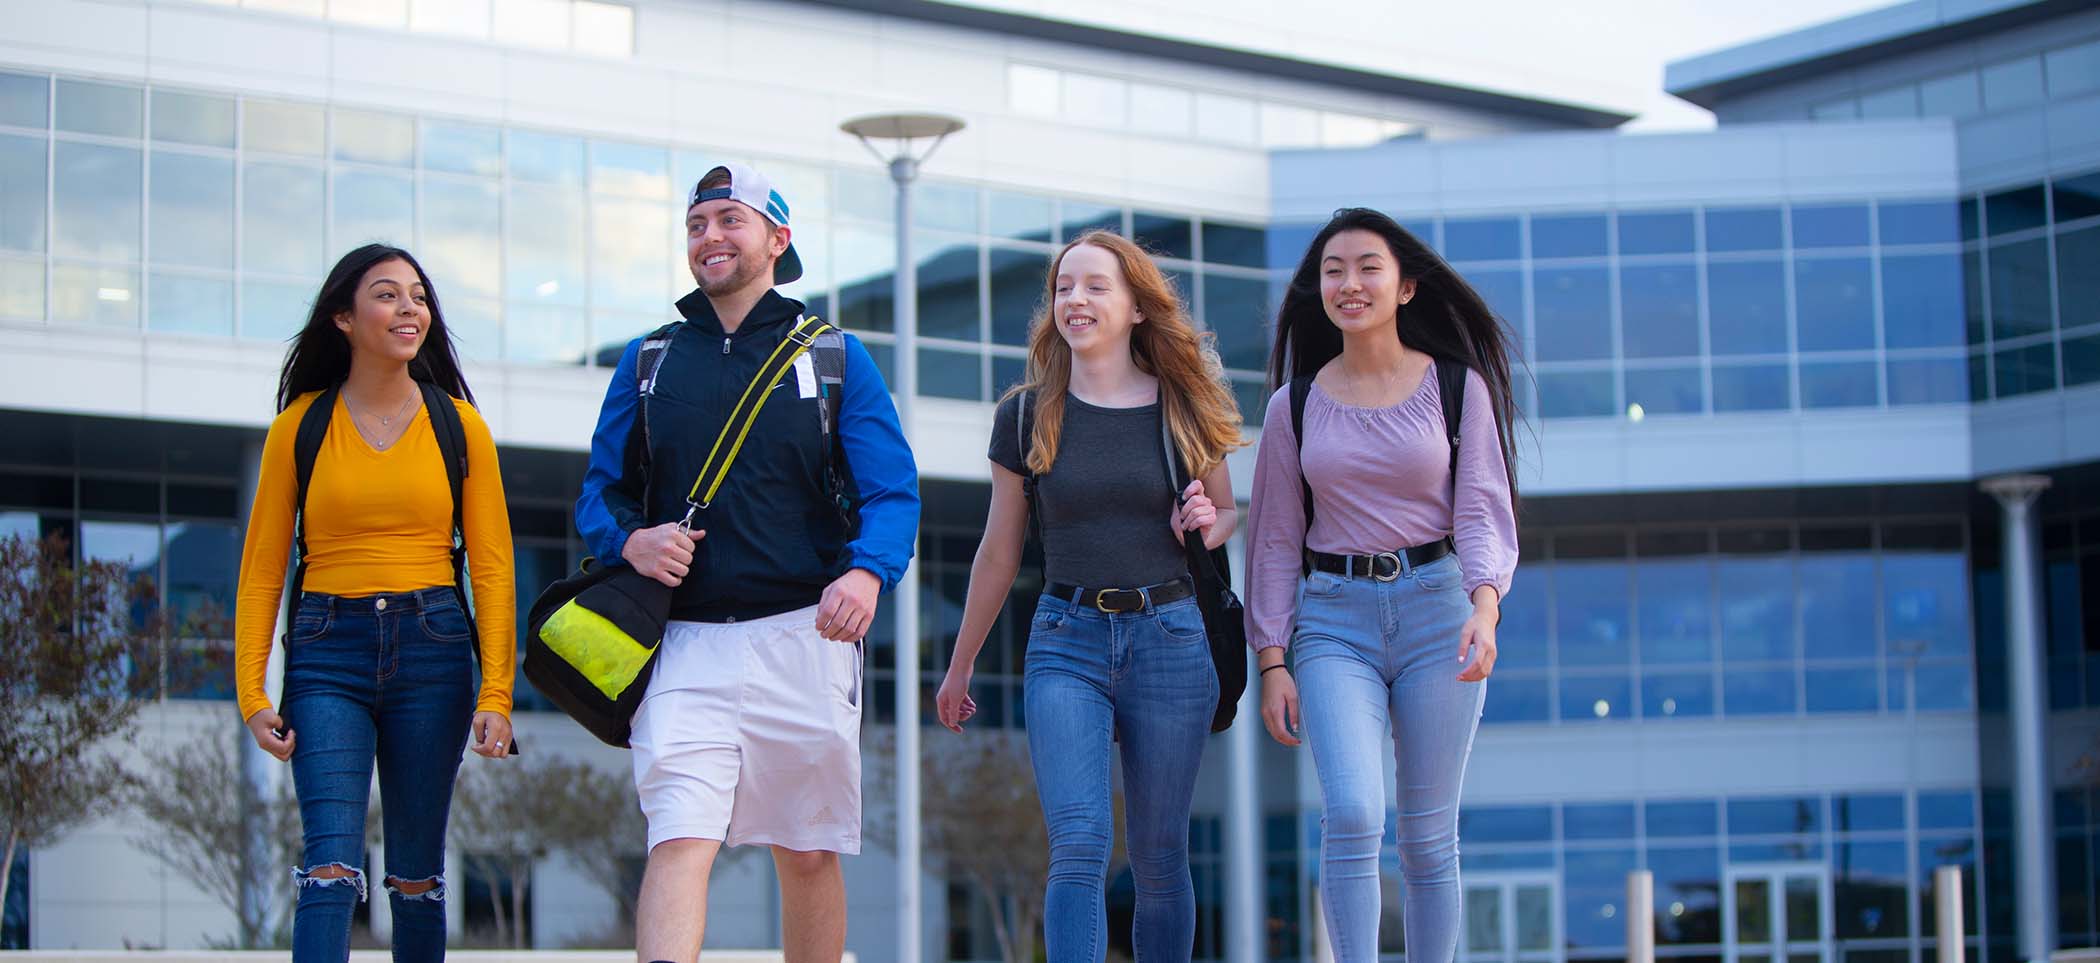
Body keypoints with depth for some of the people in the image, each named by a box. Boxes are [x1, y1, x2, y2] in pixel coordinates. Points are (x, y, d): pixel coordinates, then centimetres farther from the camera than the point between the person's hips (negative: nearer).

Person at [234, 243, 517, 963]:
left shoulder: (459, 426, 7)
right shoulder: (300, 425, 5)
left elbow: (492, 567, 5)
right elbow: (261, 568, 6)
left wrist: (496, 694, -4)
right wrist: (252, 693, -3)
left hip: (433, 648, 1)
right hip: (328, 655, -1)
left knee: (417, 874, 5)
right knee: (332, 867, -14)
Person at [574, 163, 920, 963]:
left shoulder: (835, 358, 9)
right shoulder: (648, 362, 14)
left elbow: (893, 492, 1)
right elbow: (600, 492, 15)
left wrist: (866, 572, -20)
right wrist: (631, 541, -9)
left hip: (803, 640, 0)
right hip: (685, 646, 0)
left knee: (809, 854, 7)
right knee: (678, 844, -15)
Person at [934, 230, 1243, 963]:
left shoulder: (1185, 410, 3)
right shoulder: (1026, 416, 3)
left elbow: (1227, 509, 18)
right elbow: (998, 552, 12)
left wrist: (1209, 526, -7)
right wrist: (959, 667, 17)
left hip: (1169, 636, 1)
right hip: (1066, 642, -1)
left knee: (1159, 857, 7)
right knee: (1078, 845, -16)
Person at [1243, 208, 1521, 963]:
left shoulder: (1458, 387, 3)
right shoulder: (1295, 406, 7)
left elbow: (1483, 510, -1)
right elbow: (1276, 540, 10)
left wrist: (1485, 605, -20)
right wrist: (1271, 662, 3)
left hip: (1436, 607, 0)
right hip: (1334, 622, 0)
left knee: (1428, 834, 3)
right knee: (1351, 815, -19)